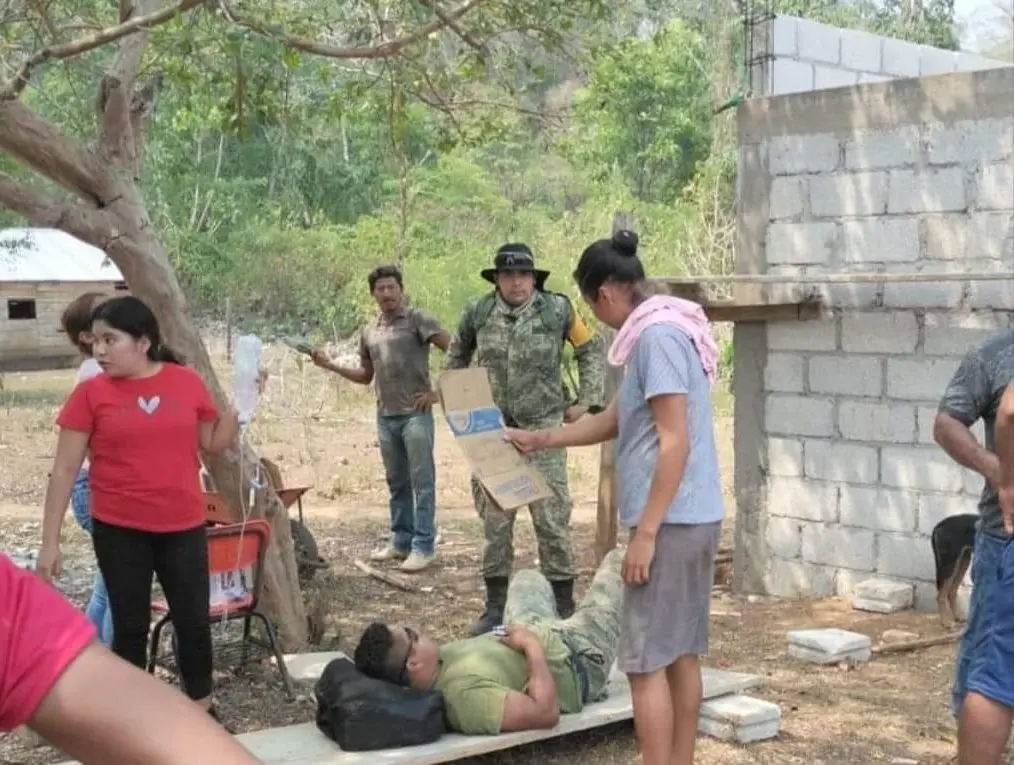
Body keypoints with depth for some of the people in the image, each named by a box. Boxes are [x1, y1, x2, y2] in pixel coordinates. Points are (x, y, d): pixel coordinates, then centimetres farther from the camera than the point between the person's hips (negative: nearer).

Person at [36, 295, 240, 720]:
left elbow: (214, 443, 11)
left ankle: (202, 709, 28)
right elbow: (65, 469, -5)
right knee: (130, 625, 9)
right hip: (118, 530, -1)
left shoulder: (187, 382, -1)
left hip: (183, 526, 2)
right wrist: (50, 540, -7)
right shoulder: (91, 392, -7)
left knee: (194, 622, 9)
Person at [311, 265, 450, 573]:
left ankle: (424, 546, 0)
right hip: (385, 416, 6)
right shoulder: (369, 331, 14)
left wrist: (439, 391, -12)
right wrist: (330, 365, 14)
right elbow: (366, 375, 25)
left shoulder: (417, 320, -5)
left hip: (415, 413, -6)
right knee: (397, 483, 13)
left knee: (422, 481, -4)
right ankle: (401, 541, 21)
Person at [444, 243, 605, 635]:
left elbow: (591, 351, 8)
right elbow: (457, 356, 20)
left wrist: (586, 400, 3)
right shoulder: (478, 313, 2)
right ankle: (495, 605, 18)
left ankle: (563, 606, 11)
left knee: (551, 517, 0)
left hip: (543, 426, -2)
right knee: (494, 518, 7)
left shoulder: (557, 310, -5)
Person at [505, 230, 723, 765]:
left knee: (646, 661, -4)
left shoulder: (656, 335, -16)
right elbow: (613, 421, 25)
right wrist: (538, 440, 29)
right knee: (681, 653, 13)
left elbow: (675, 443, -21)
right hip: (695, 519, 10)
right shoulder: (664, 331, 15)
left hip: (672, 522, -10)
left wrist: (645, 532, -20)